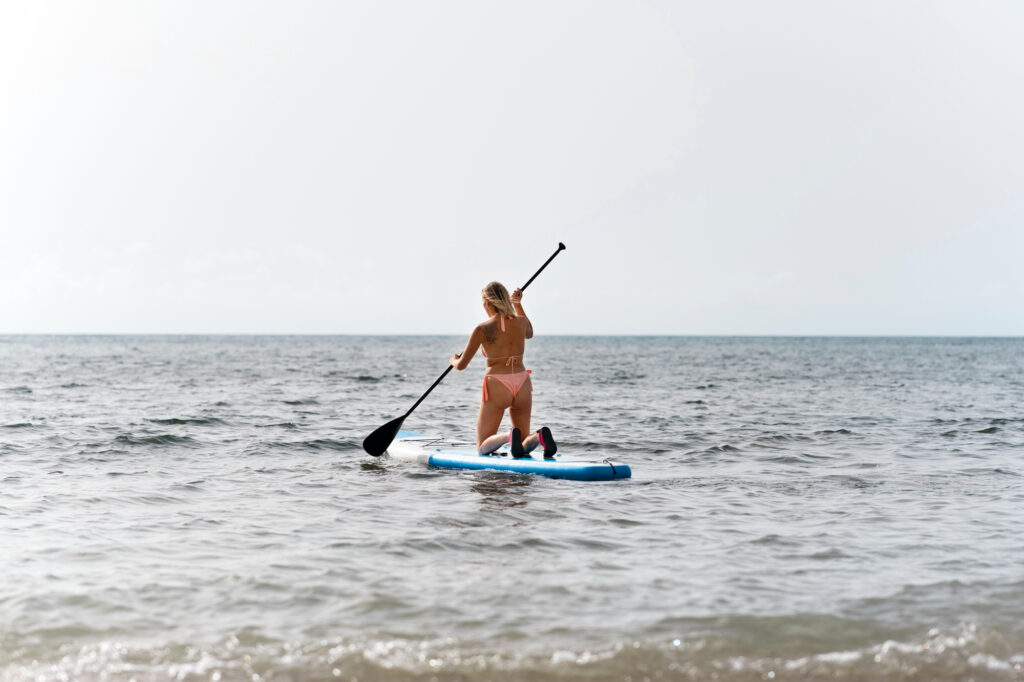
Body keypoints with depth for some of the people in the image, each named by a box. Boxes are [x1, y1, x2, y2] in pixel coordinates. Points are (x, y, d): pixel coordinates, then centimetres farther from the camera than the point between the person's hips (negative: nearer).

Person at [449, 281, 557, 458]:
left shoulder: (482, 329, -9)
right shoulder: (521, 322, 3)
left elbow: (462, 365, -1)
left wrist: (454, 360, 22)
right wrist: (518, 304, 30)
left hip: (497, 385, -4)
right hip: (522, 384, 4)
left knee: (483, 448, 6)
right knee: (524, 447, 16)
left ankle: (508, 436, -28)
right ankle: (540, 437, -20)